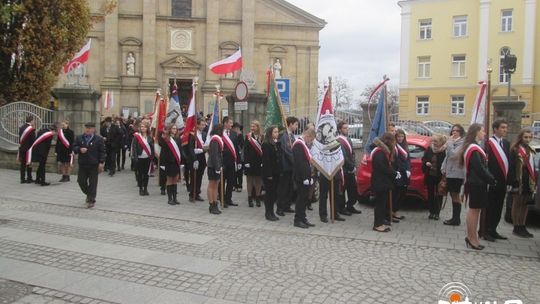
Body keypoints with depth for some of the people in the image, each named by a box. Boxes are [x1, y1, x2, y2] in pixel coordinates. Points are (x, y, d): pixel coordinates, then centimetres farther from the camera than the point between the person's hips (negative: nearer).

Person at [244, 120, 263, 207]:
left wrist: (263, 161, -8)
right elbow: (245, 150, -4)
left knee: (258, 180, 8)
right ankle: (250, 198, 13)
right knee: (250, 180, 5)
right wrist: (246, 161, -11)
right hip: (250, 161, -1)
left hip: (259, 161, 1)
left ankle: (257, 197, 19)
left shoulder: (262, 137, 2)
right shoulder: (248, 137, -1)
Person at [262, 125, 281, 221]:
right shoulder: (266, 145, -11)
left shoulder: (277, 144, 12)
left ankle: (271, 212, 20)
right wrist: (268, 174, -18)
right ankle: (268, 213, 10)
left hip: (276, 173, 7)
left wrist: (280, 171, 7)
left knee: (274, 192, 11)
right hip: (269, 173, -7)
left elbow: (279, 158, 13)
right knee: (269, 192, 0)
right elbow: (266, 160, -15)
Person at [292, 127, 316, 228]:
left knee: (304, 198, 13)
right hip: (301, 178, -10)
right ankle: (298, 220, 4)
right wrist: (305, 178, -22)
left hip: (305, 177, 10)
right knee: (301, 198, -4)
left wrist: (309, 177, 14)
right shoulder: (298, 144, -16)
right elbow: (299, 163, -22)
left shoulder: (303, 144, 17)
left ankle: (303, 218, 21)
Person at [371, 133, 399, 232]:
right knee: (380, 203, -5)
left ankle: (381, 223, 19)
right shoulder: (379, 153, -18)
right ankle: (377, 225, 2)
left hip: (384, 182, 10)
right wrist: (395, 174, -12)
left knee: (384, 203, 12)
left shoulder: (384, 151, 15)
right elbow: (382, 168, -23)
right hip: (380, 182, -10)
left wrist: (395, 172, -1)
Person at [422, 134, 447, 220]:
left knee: (439, 195, 6)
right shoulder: (429, 149, 2)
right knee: (430, 194, 11)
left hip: (439, 176, -5)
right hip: (430, 175, 5)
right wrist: (426, 163, -7)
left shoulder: (445, 151, -14)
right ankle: (431, 212, 22)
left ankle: (437, 213, 15)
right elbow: (424, 158, 13)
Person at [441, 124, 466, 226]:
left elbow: (453, 155, -22)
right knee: (453, 195, 11)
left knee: (455, 195, -4)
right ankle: (455, 218, 18)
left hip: (456, 173, -8)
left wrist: (449, 143, -14)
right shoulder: (452, 142, 17)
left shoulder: (461, 143, -10)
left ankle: (456, 219, 2)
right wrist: (444, 168, 10)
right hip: (449, 172, 8)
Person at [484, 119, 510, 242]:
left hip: (503, 181, 7)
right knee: (489, 206, 0)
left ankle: (492, 230, 23)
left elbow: (508, 161, 11)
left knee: (498, 207, 13)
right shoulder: (488, 143, -10)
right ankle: (485, 231, 9)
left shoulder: (506, 143, 13)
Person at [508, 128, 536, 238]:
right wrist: (514, 182, -19)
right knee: (517, 203, 1)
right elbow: (511, 167, -13)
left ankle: (522, 226, 18)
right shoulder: (515, 150, -8)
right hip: (519, 181, -7)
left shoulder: (531, 151, 14)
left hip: (529, 181, 7)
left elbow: (533, 167, 18)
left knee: (525, 204, 11)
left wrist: (534, 182, 12)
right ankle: (516, 227, 7)